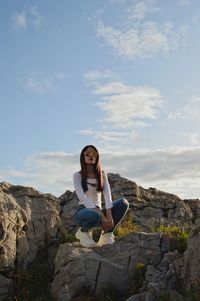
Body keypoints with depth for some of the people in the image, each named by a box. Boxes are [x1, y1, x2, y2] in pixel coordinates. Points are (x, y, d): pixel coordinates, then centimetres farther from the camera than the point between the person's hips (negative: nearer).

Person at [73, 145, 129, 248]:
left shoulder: (102, 174, 9)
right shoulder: (77, 175, -3)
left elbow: (107, 194, -6)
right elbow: (82, 197, -17)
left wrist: (109, 215, -23)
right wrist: (101, 215, -28)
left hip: (98, 211, 4)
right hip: (83, 211, -4)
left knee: (123, 203, -20)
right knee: (93, 216, -41)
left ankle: (107, 234, -7)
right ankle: (84, 231, -4)